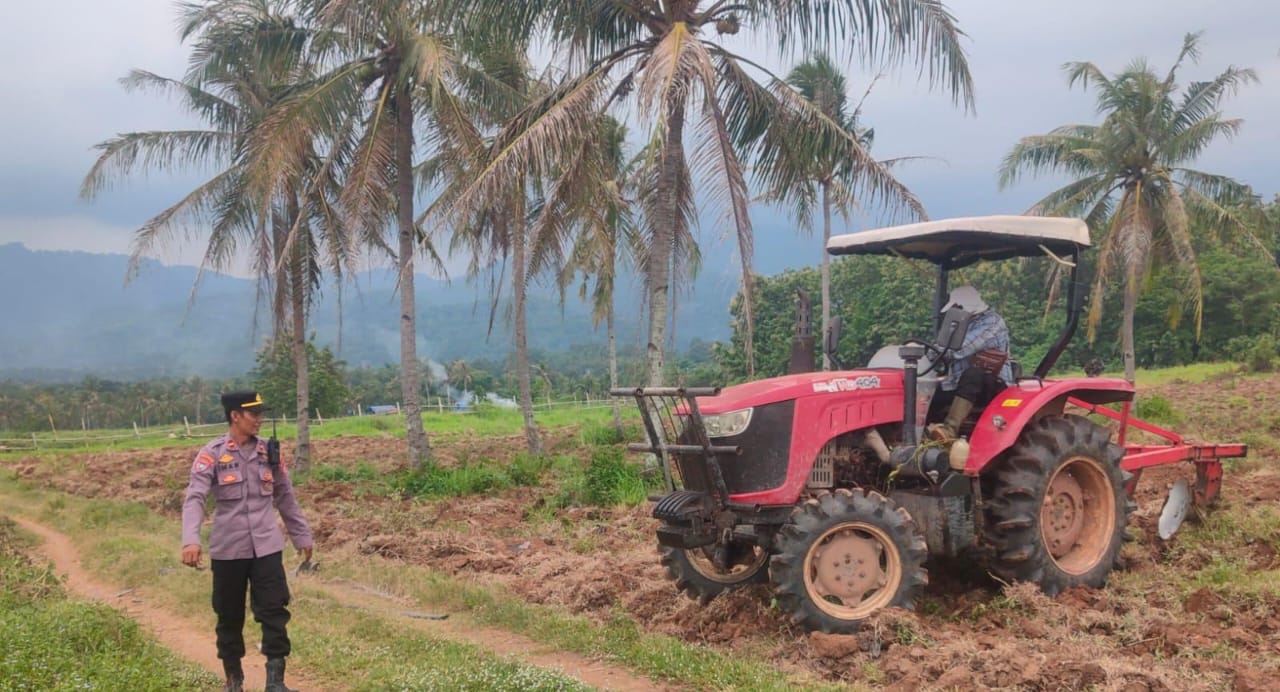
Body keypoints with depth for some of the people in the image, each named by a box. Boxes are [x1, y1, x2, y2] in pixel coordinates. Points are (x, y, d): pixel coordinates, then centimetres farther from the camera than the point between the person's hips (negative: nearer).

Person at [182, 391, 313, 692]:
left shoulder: (269, 451, 5)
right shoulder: (212, 454, -8)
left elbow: (285, 496, 14)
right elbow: (194, 498, -17)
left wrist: (302, 535, 17)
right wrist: (191, 540, -32)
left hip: (266, 547, 2)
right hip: (228, 549, -2)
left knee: (275, 611, -4)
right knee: (230, 616, 11)